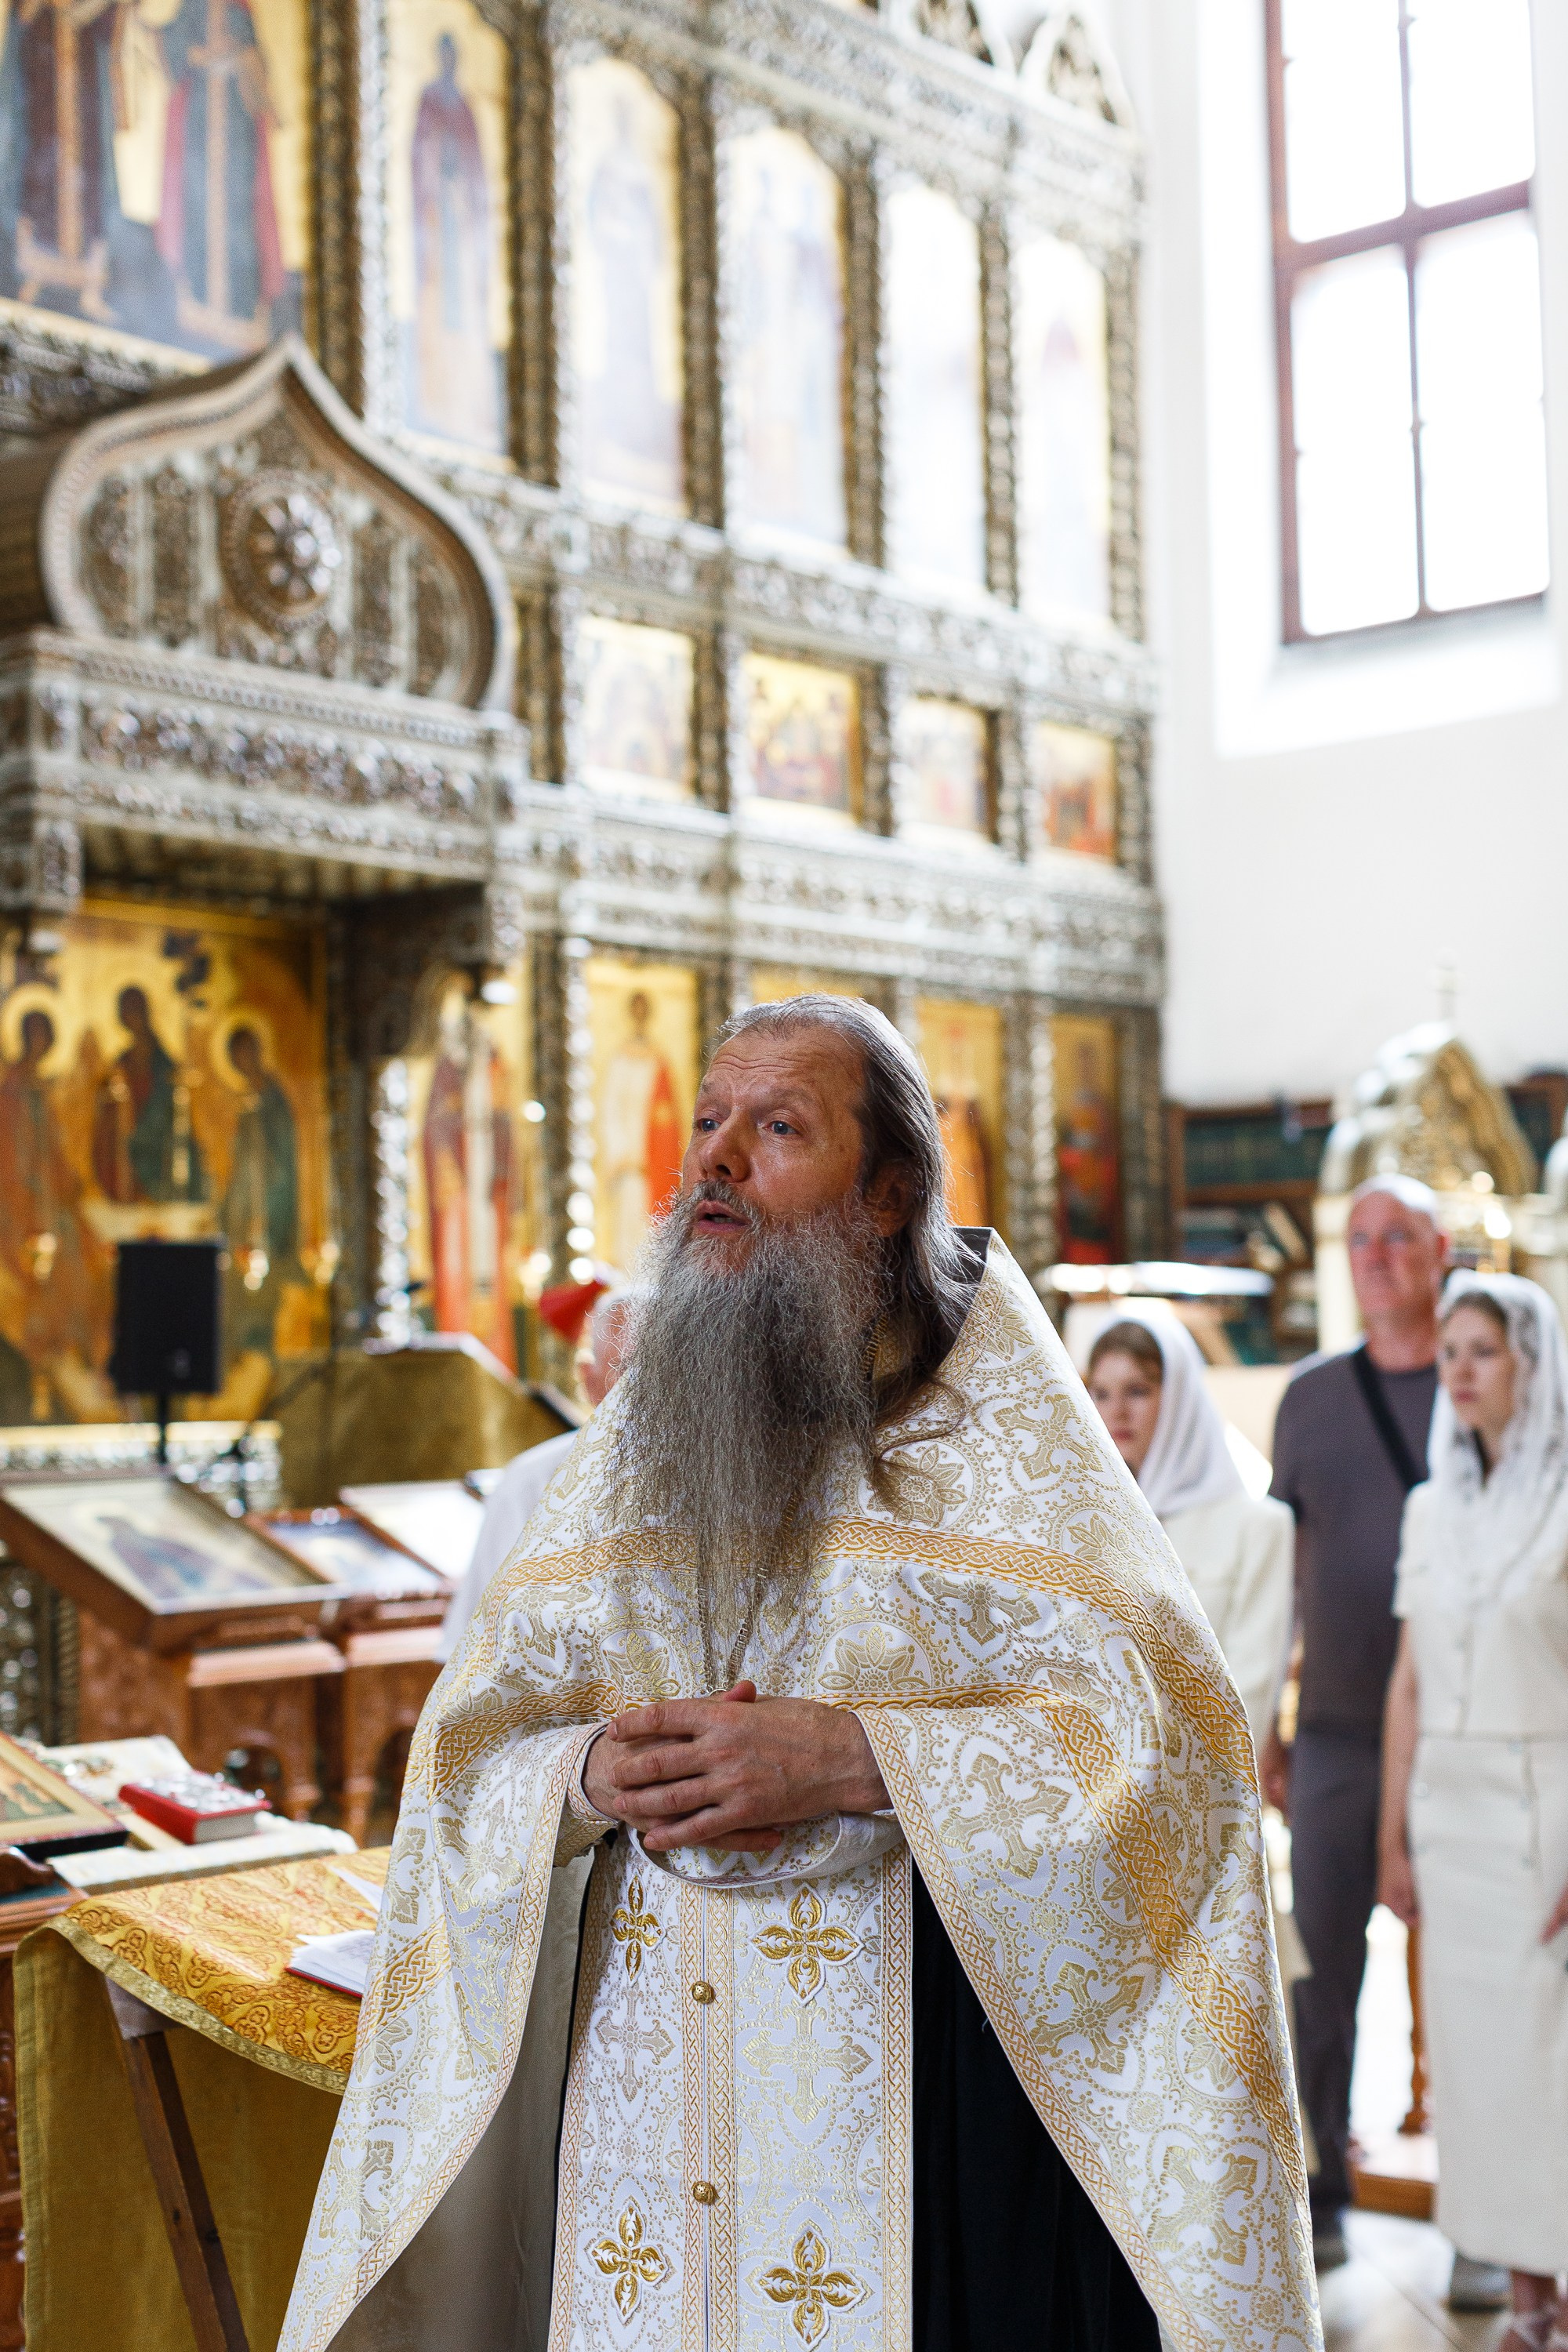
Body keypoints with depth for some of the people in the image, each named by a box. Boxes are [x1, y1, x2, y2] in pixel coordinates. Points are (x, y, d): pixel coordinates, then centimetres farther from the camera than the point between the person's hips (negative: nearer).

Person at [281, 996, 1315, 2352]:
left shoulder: (994, 1423, -5)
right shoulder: (635, 1438, 8)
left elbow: (1166, 1734, -15)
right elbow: (470, 1754, 9)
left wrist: (852, 1761, -22)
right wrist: (593, 1775, -13)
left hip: (913, 2069, -4)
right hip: (649, 2061, 4)